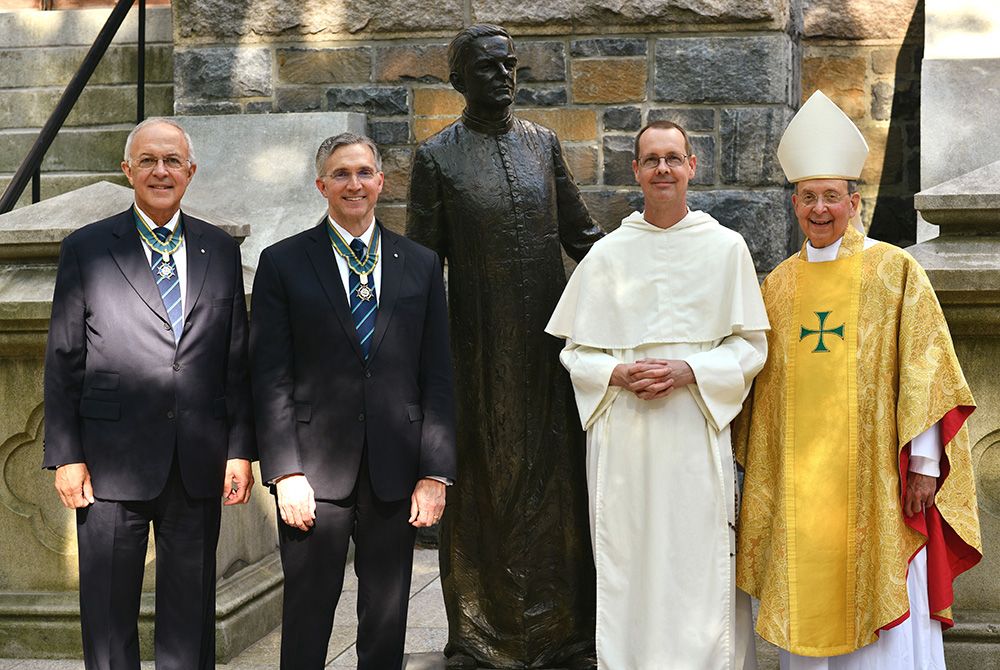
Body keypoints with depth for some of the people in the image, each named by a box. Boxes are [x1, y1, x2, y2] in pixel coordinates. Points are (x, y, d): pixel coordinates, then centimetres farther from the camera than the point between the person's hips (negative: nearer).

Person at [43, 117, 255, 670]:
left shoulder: (220, 250, 10)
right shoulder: (86, 249, 3)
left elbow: (238, 358, 9)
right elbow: (63, 361, 2)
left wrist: (241, 448, 3)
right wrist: (65, 456, -4)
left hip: (200, 465, 2)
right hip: (113, 462, -2)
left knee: (191, 614, 10)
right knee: (108, 612, 6)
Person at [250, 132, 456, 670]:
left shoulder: (421, 265, 10)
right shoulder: (282, 263, 3)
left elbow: (437, 378, 8)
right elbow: (270, 377, -2)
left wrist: (435, 472, 0)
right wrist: (286, 472, -10)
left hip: (396, 475, 2)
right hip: (315, 470, -2)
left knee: (387, 619, 9)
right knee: (307, 611, 3)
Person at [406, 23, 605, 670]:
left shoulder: (544, 143, 9)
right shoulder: (437, 157, -1)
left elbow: (581, 233, 14)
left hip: (552, 341, 3)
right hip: (481, 348, -3)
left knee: (557, 475, 8)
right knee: (483, 480, 4)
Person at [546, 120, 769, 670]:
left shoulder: (727, 248, 6)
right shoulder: (606, 254, 8)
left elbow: (751, 345, 4)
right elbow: (576, 350, 10)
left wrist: (689, 371, -11)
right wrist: (619, 374, -9)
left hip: (697, 434, -1)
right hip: (623, 436, 1)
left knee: (700, 571, -1)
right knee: (627, 569, 3)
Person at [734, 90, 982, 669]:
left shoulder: (896, 271, 0)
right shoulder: (779, 285, 11)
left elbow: (924, 370, -4)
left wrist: (924, 463, -10)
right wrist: (756, 471, 12)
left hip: (874, 477, -3)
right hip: (798, 482, 4)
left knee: (885, 623, -1)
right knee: (808, 605, 7)